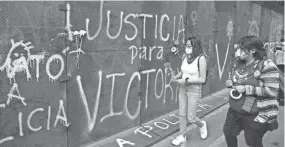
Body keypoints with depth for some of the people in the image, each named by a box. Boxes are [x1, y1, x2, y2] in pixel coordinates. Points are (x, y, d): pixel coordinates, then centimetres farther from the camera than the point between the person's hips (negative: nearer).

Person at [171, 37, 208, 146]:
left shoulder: (201, 59, -19)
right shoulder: (184, 56, -1)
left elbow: (202, 79, -17)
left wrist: (186, 80, -22)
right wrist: (177, 76, -6)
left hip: (194, 90, -5)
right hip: (182, 88, 5)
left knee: (191, 117, 2)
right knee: (182, 114, 11)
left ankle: (202, 125, 36)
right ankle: (182, 136, 29)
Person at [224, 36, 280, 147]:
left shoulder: (266, 65, -20)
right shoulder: (239, 63, 3)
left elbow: (272, 91, -25)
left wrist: (246, 89, -26)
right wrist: (230, 83, -6)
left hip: (256, 115, -7)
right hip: (235, 110, 7)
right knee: (228, 133, 20)